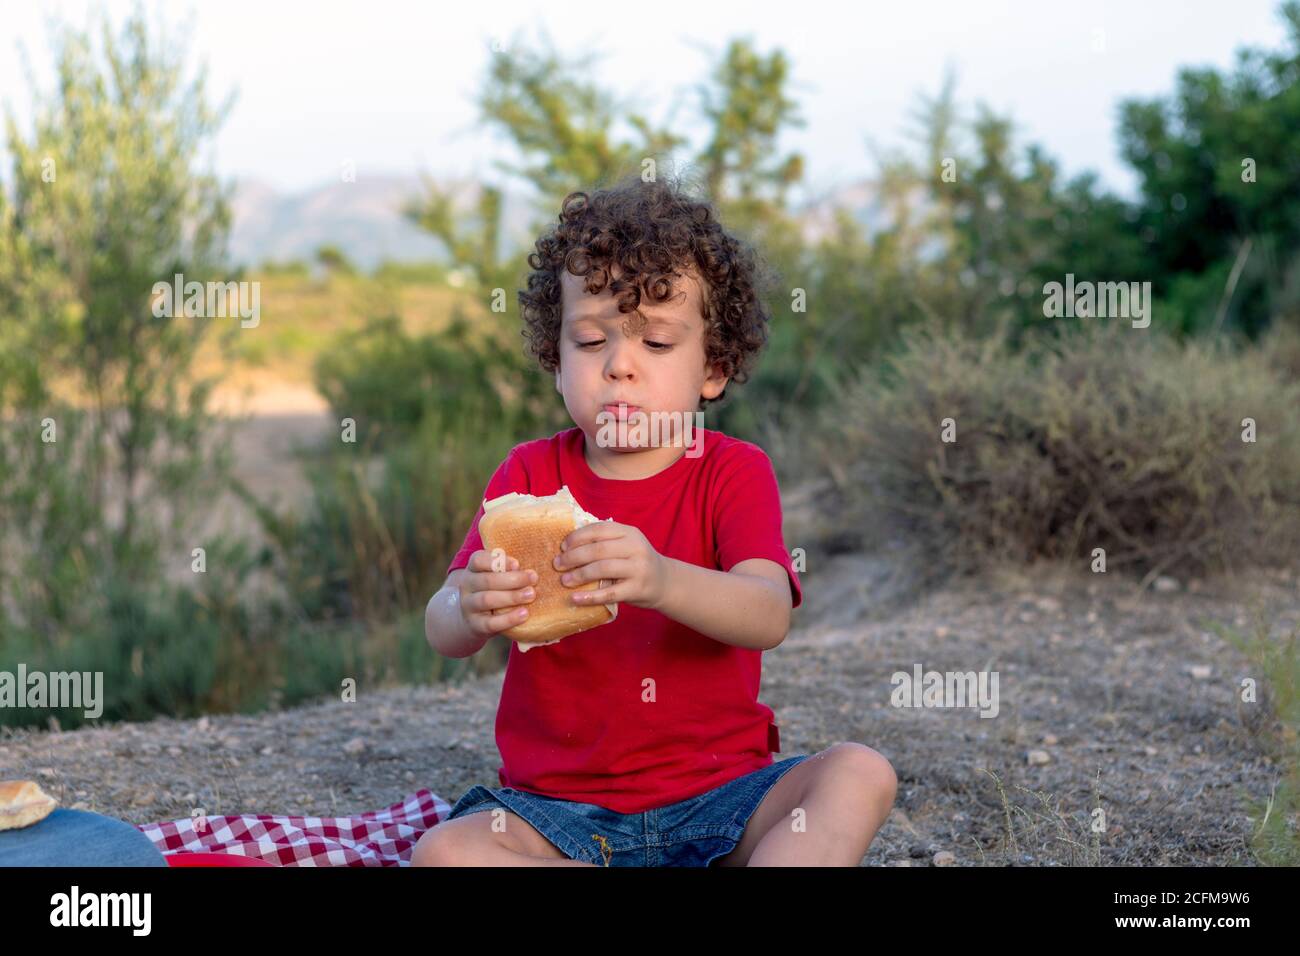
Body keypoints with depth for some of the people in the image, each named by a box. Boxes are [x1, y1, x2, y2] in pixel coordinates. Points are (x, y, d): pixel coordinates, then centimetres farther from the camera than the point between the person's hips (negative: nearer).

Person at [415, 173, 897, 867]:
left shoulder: (734, 471, -1)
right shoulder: (530, 473, 4)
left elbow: (769, 617, -20)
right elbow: (441, 633, -8)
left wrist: (661, 581, -42)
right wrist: (473, 610, -34)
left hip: (716, 795, -1)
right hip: (562, 803, 1)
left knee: (860, 775, -24)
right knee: (441, 853, -27)